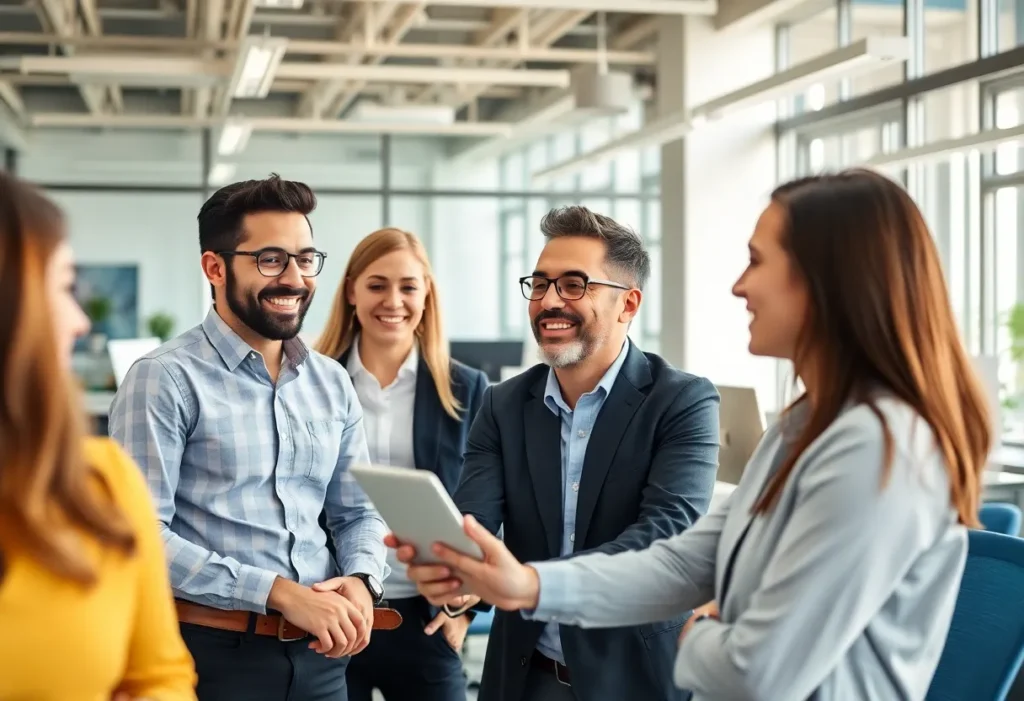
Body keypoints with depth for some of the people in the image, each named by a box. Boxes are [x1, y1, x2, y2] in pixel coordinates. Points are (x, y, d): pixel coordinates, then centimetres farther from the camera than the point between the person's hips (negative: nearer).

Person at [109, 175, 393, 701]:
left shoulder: (333, 383, 10)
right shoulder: (165, 380, -8)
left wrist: (360, 582, -8)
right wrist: (278, 592, -21)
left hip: (320, 652, 5)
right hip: (212, 653, -5)